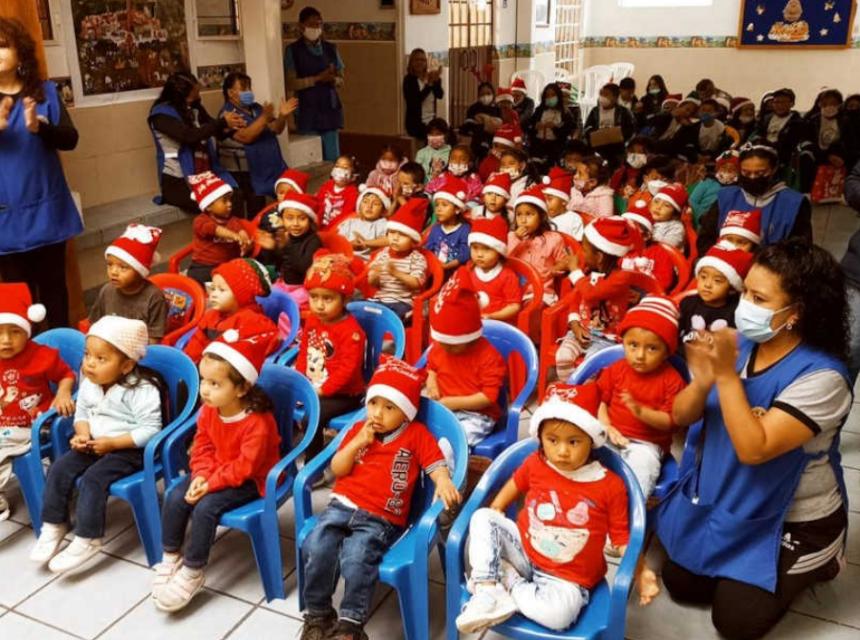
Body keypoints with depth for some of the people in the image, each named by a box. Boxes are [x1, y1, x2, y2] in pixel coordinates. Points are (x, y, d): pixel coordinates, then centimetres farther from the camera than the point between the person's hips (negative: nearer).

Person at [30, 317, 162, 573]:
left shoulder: (141, 390, -23)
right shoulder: (88, 384, 0)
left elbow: (150, 430, -24)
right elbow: (81, 413, 13)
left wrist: (112, 443, -26)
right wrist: (82, 436, -9)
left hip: (129, 449, -7)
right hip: (94, 445, 8)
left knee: (93, 478, -24)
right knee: (59, 468, -8)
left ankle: (87, 540, -11)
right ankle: (54, 525, 7)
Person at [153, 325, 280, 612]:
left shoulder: (257, 422, -29)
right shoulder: (208, 410, -5)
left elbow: (244, 466, -27)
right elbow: (202, 447, 2)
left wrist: (211, 483, -28)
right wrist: (201, 475, -15)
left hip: (249, 480, -7)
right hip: (215, 472, 7)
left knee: (205, 507, -26)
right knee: (174, 497, -12)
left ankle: (193, 573, -7)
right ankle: (171, 558, 6)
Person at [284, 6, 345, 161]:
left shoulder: (331, 49, 10)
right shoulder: (293, 50, -2)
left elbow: (341, 81, 11)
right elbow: (290, 84, -9)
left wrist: (332, 79, -13)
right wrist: (318, 78, -18)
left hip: (330, 111, 4)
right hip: (308, 114, -3)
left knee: (333, 159, 2)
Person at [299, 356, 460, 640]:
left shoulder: (417, 434, 3)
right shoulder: (358, 429, 12)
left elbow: (437, 466, -4)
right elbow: (337, 469, 9)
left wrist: (443, 482, -27)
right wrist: (358, 442, -5)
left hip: (381, 519, -3)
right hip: (342, 506, 4)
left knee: (356, 556, -29)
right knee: (316, 547, -20)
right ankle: (317, 614, 2)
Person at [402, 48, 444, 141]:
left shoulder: (431, 78, 8)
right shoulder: (409, 79, -6)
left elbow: (440, 95, -8)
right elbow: (415, 100, -20)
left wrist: (437, 80, -25)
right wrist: (429, 84, -25)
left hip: (431, 122, 5)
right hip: (415, 123, -5)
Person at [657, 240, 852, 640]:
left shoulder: (821, 376, -26)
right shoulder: (737, 343, -10)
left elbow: (754, 449, -32)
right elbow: (680, 417, -9)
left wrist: (727, 376, -36)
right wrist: (702, 381, -30)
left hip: (792, 521, -5)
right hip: (723, 502, 5)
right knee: (678, 584, 7)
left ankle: (807, 567, 24)